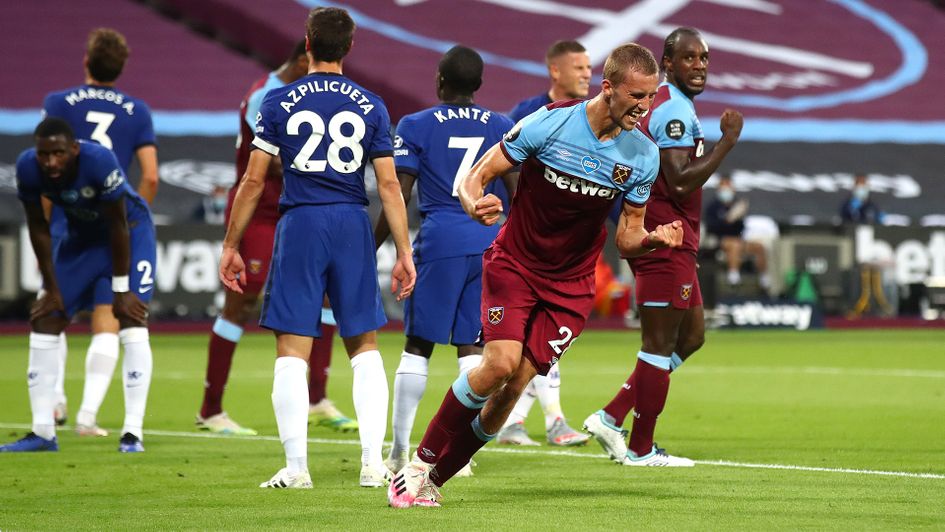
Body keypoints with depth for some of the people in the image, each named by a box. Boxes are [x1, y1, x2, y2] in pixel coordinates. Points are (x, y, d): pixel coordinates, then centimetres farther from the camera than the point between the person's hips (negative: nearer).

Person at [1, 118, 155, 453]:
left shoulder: (99, 161, -36)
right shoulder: (28, 168, -23)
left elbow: (118, 226, -25)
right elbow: (39, 228, -9)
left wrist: (121, 289, -19)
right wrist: (51, 288, -6)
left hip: (130, 231, -5)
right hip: (82, 236, 5)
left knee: (132, 322, -19)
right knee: (44, 321, 0)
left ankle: (132, 433, -19)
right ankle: (42, 432, 6)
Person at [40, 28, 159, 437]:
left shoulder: (58, 104, 0)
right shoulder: (137, 112, 5)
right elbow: (150, 177, -1)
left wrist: (42, 229, 1)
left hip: (67, 230, -1)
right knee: (106, 323, 3)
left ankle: (55, 397, 5)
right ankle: (88, 414, -5)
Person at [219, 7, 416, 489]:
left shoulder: (278, 102, 1)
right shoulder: (370, 106, 4)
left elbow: (253, 182, 0)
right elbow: (389, 184, 2)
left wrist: (230, 246, 7)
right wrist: (404, 254, 6)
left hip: (300, 225, -2)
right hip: (353, 225, 2)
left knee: (292, 351, 1)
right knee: (364, 346, 11)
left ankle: (296, 467, -5)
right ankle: (373, 464, 5)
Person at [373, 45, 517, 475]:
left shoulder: (415, 126, -1)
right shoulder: (502, 127, 8)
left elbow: (398, 197, -3)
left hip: (439, 241, -3)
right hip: (489, 239, 3)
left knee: (418, 345, 3)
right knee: (471, 346, 6)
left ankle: (399, 451, 3)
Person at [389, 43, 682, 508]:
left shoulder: (643, 156, -4)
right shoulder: (548, 124, -15)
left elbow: (626, 238, 4)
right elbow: (477, 176, -8)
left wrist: (654, 238, -19)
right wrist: (476, 204, -31)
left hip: (570, 284, 3)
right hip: (514, 263, -3)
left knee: (515, 385, -8)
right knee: (500, 363, -23)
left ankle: (433, 478, 8)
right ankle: (420, 462, -4)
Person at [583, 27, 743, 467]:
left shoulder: (660, 103, 17)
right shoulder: (675, 109, -16)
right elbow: (681, 182, -25)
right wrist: (728, 140, -21)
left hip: (670, 244, 11)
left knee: (690, 336, 17)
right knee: (660, 345, -3)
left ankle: (612, 418, 14)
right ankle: (641, 449, 4)